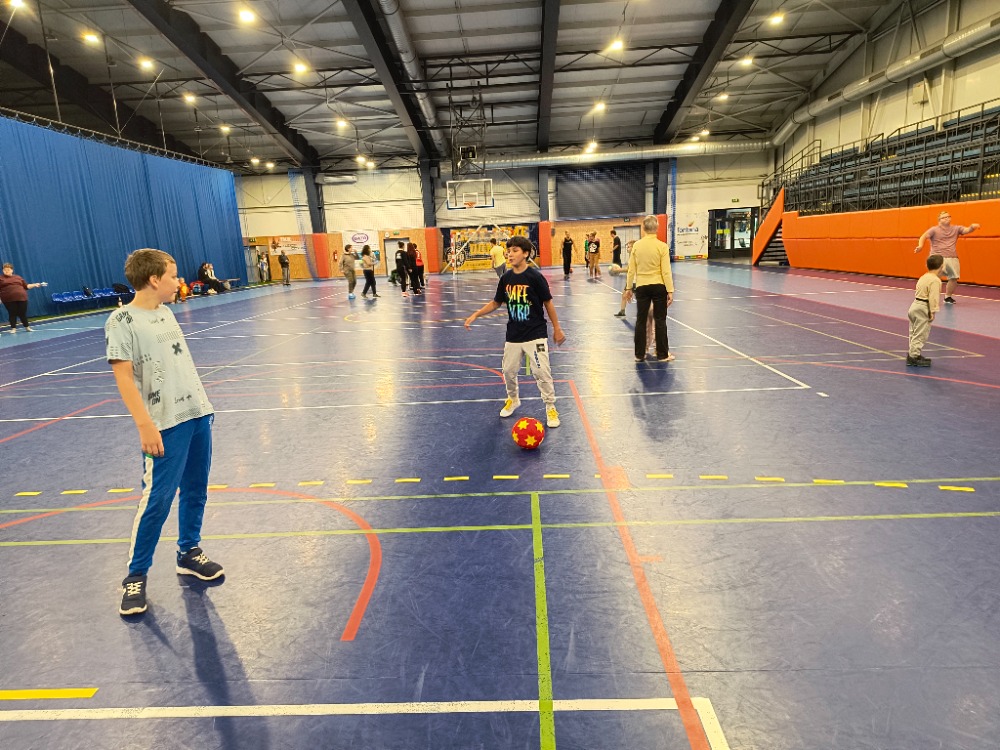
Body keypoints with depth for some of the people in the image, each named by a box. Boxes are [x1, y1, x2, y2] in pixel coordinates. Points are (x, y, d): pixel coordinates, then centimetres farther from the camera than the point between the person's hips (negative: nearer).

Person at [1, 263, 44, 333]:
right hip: (9, 300, -2)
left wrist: (35, 285, 4)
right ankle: (13, 328, 8)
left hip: (21, 298, 2)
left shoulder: (18, 277, 14)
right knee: (12, 314, 0)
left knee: (23, 313, 5)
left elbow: (26, 286, 17)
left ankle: (27, 327, 18)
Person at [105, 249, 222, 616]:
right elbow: (123, 375, -15)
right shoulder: (122, 320, -10)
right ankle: (135, 576, 13)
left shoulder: (166, 312, 13)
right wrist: (145, 424, -20)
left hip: (197, 413, 7)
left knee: (195, 489, 14)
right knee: (157, 498, -3)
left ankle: (189, 552, 31)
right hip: (166, 424, -7)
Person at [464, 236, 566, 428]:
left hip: (535, 334, -5)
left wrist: (557, 329, -2)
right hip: (513, 335, 5)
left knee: (542, 372, -6)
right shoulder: (506, 278, 1)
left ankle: (550, 407, 11)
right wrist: (475, 315, 3)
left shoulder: (535, 276, -13)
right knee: (509, 371, 12)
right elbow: (496, 302, 12)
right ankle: (513, 399, 38)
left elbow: (548, 303, -5)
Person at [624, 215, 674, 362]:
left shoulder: (636, 245, -1)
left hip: (642, 287, 2)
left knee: (641, 321, 10)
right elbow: (666, 271, -11)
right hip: (658, 286, -2)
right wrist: (670, 291, -7)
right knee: (660, 321, 7)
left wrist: (628, 288, 11)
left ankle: (639, 354, 15)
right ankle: (662, 354, 13)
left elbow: (631, 269, 2)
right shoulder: (662, 246, -9)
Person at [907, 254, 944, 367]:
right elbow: (933, 297, -20)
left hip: (915, 306, 9)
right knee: (920, 334, -5)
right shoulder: (935, 280, -15)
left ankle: (913, 354, 23)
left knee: (914, 332, 15)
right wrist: (932, 312, -16)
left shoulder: (923, 277, 13)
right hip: (923, 309, -9)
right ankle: (914, 356, -4)